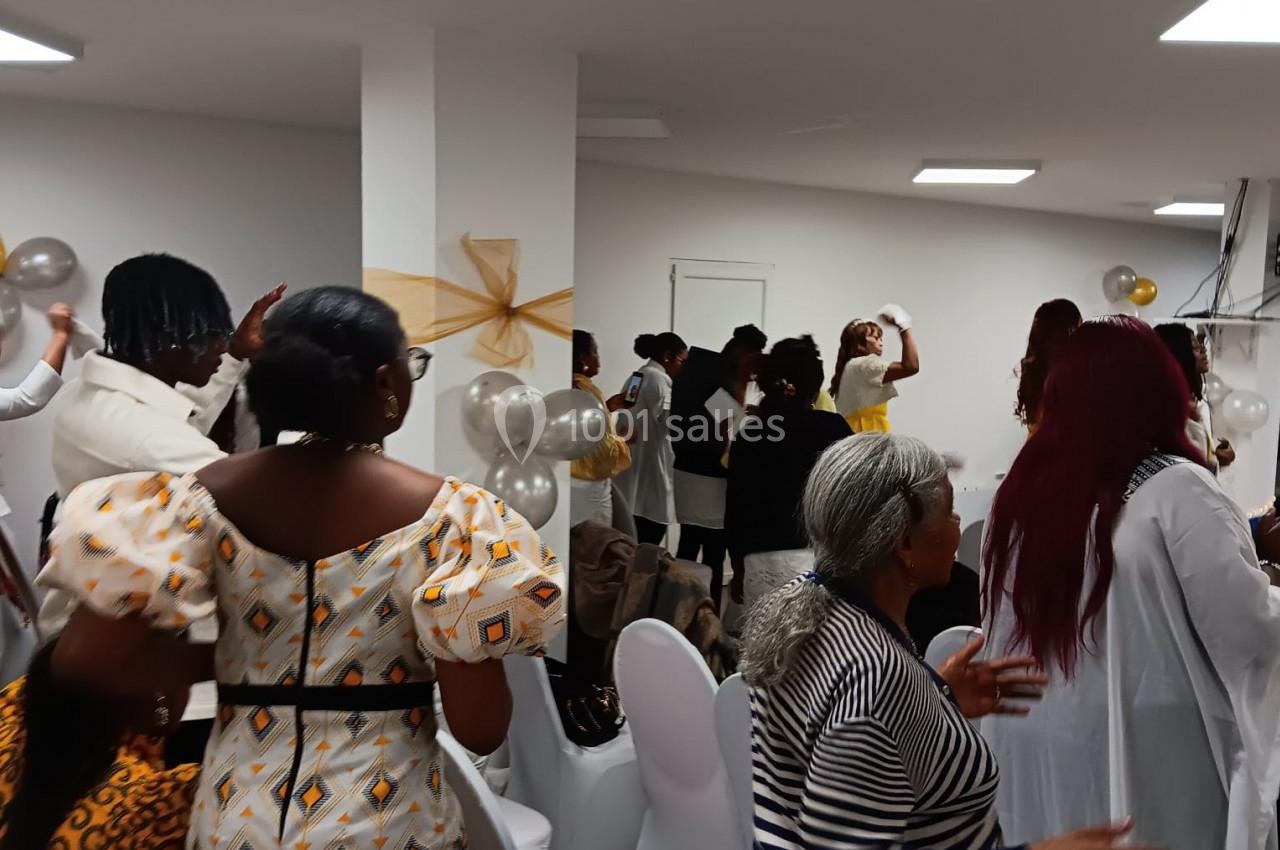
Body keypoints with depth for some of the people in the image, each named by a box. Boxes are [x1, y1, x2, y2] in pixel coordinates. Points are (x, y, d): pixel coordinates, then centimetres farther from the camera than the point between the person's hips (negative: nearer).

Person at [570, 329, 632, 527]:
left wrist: (608, 407, 14)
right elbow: (603, 448, -21)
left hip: (570, 480, 9)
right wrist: (623, 439, -3)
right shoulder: (587, 391, -18)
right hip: (588, 486, -9)